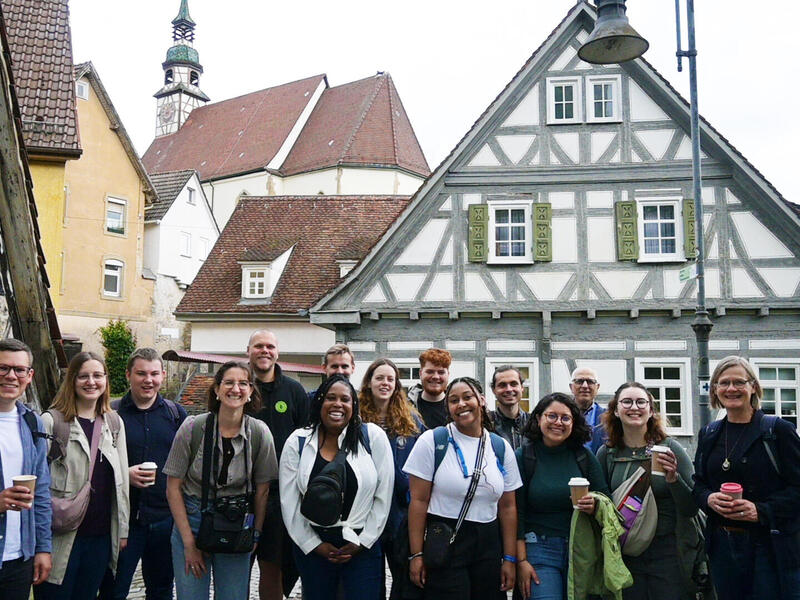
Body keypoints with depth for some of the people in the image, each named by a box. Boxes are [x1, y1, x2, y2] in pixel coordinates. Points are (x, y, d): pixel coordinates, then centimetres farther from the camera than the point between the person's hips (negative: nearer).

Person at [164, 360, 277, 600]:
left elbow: (262, 490, 1)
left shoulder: (260, 433, -8)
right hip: (191, 522, -1)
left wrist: (255, 535, 3)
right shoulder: (192, 427, -10)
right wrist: (189, 542, -7)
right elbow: (173, 488, -6)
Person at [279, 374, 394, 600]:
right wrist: (314, 545, -2)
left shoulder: (373, 437, -5)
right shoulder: (297, 442, -1)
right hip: (311, 547, 2)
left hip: (363, 547, -1)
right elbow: (289, 501, 1)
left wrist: (362, 542, -4)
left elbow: (383, 497, -3)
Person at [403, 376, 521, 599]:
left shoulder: (501, 447, 6)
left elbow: (507, 507, 9)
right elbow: (419, 501, -6)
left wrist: (509, 559, 7)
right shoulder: (431, 441, -4)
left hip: (488, 547, 4)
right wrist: (416, 554, -9)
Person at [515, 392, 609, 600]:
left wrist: (595, 506, -14)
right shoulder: (522, 456, -4)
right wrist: (521, 560, -8)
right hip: (539, 549, -3)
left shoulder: (584, 456, 4)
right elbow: (516, 513, -4)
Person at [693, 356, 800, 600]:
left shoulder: (779, 430, -5)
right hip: (722, 545, 4)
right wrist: (709, 498, -8)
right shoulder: (709, 435, 10)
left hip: (770, 545, -4)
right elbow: (698, 485, 14)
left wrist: (761, 510, -21)